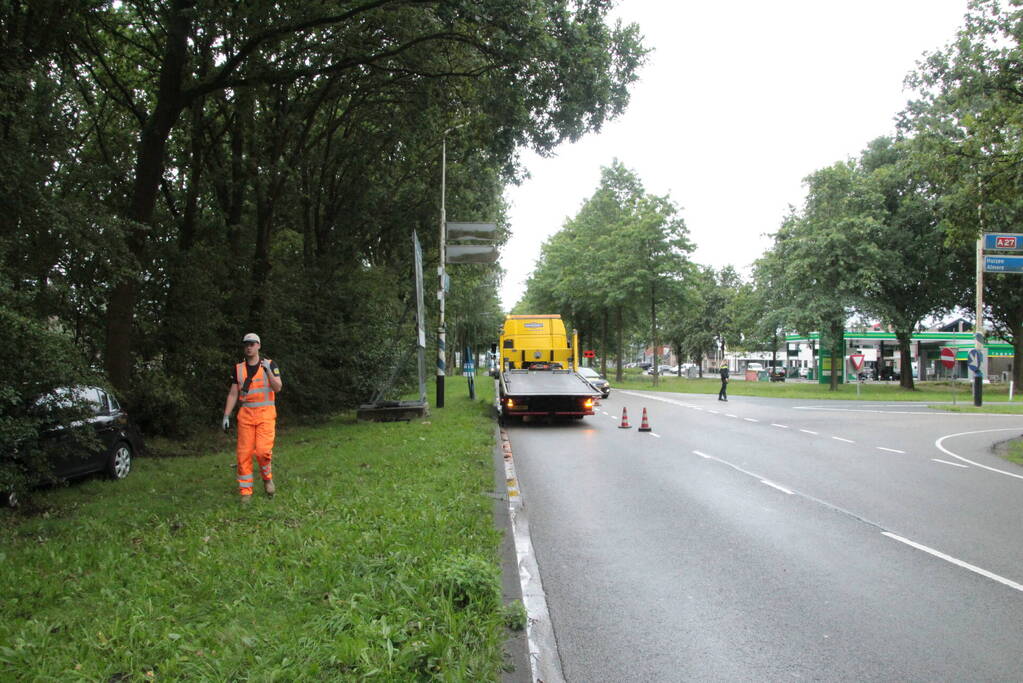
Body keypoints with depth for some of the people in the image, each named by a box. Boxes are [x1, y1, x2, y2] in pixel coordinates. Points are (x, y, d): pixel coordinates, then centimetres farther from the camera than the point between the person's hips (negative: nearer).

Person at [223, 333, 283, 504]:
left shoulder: (269, 365, 3)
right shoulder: (238, 369, 11)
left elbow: (278, 388, -7)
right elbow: (233, 394, 11)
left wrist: (268, 371, -20)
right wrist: (226, 415, 4)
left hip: (265, 414, -2)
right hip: (246, 414, 3)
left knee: (263, 450, -17)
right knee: (244, 453, -3)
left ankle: (267, 478, 12)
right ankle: (245, 492, 4)